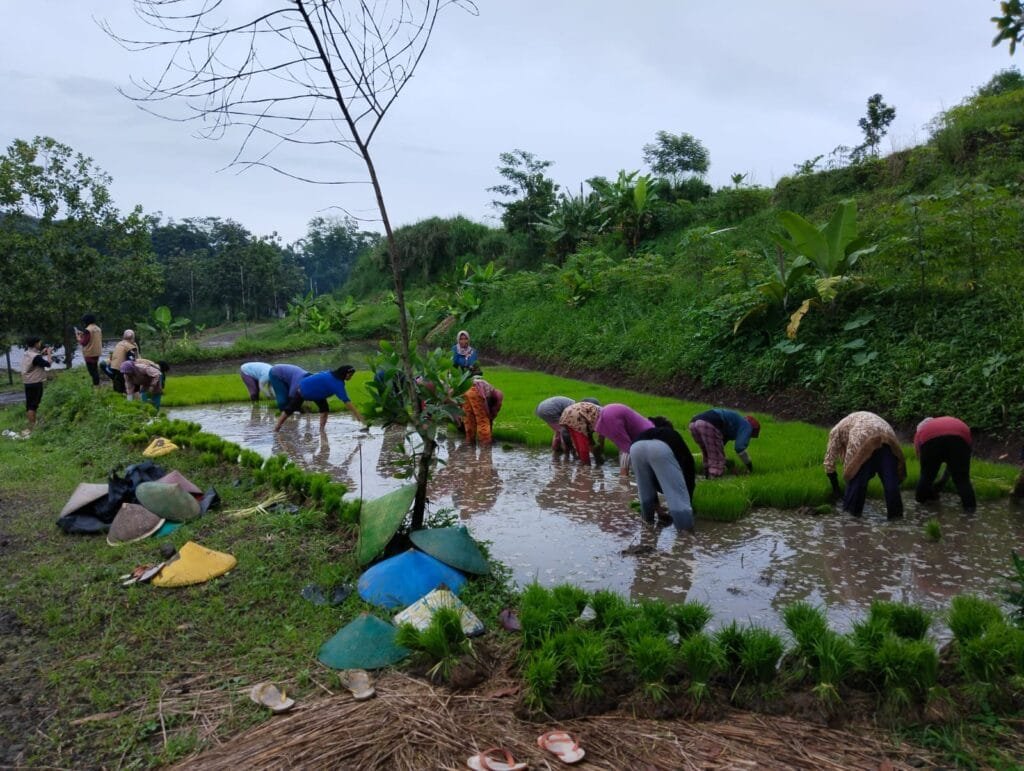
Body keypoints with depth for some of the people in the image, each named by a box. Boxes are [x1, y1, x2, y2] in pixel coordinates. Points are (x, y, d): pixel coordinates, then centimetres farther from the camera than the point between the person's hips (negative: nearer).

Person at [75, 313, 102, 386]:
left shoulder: (87, 330, -17)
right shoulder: (98, 329, 7)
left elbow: (84, 342, -15)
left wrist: (78, 336, 1)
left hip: (89, 354, -8)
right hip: (97, 353, 8)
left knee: (92, 370, -3)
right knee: (95, 369, 18)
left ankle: (95, 384, -3)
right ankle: (97, 384, 23)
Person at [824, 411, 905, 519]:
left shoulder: (836, 431, 30)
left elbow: (829, 462, 26)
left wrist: (836, 488, 33)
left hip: (864, 439, -5)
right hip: (887, 436, 5)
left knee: (857, 477, 7)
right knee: (890, 478, 8)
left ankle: (852, 510, 16)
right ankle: (895, 513, 9)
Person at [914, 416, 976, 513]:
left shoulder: (921, 432, 36)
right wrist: (943, 481, 56)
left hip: (931, 438, -1)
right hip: (959, 436, 2)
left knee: (927, 473, 20)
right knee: (962, 476, 16)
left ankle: (922, 497, 36)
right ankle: (969, 504, 11)